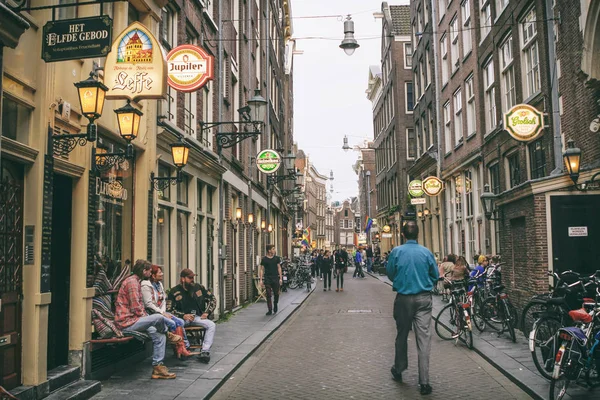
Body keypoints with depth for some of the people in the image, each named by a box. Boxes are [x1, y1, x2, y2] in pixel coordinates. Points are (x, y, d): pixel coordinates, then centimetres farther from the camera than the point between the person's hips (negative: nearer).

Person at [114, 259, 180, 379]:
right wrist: (147, 318, -6)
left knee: (160, 335, -3)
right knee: (159, 318, -25)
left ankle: (157, 367, -1)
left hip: (133, 320, 11)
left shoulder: (136, 282, 20)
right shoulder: (132, 282, -14)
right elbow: (136, 308, -20)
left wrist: (147, 318, 8)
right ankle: (168, 334, 7)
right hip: (126, 322, -11)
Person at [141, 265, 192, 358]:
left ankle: (182, 348, -17)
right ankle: (178, 349, -16)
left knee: (180, 321, -13)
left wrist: (163, 312, -1)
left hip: (161, 312, 8)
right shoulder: (146, 286, -11)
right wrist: (162, 313, -16)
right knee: (171, 323, -26)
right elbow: (148, 304, -16)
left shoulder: (159, 284, 16)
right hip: (151, 314, -8)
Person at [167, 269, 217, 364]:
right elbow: (169, 309, -8)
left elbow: (212, 299, 18)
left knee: (212, 325, -22)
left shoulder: (199, 287, 10)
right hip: (182, 318, -3)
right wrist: (183, 316, -19)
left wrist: (207, 312, 5)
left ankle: (204, 351, -28)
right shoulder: (174, 291, -1)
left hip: (197, 317, 3)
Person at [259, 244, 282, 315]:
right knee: (268, 295, -1)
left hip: (275, 278, 2)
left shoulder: (276, 258, 6)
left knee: (276, 294, 3)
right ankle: (270, 310, 7)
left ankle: (275, 304, 31)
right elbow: (261, 269, 1)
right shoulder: (264, 259, 0)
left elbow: (279, 268, 9)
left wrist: (280, 278, 4)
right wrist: (261, 280, -6)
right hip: (267, 278, -2)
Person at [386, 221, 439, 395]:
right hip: (424, 298, 0)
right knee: (424, 338, 0)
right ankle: (424, 381, -2)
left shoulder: (396, 251, -6)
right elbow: (435, 275, 4)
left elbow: (390, 274, 4)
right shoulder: (426, 252, -5)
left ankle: (398, 370, 32)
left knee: (402, 335, 16)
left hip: (403, 298, 0)